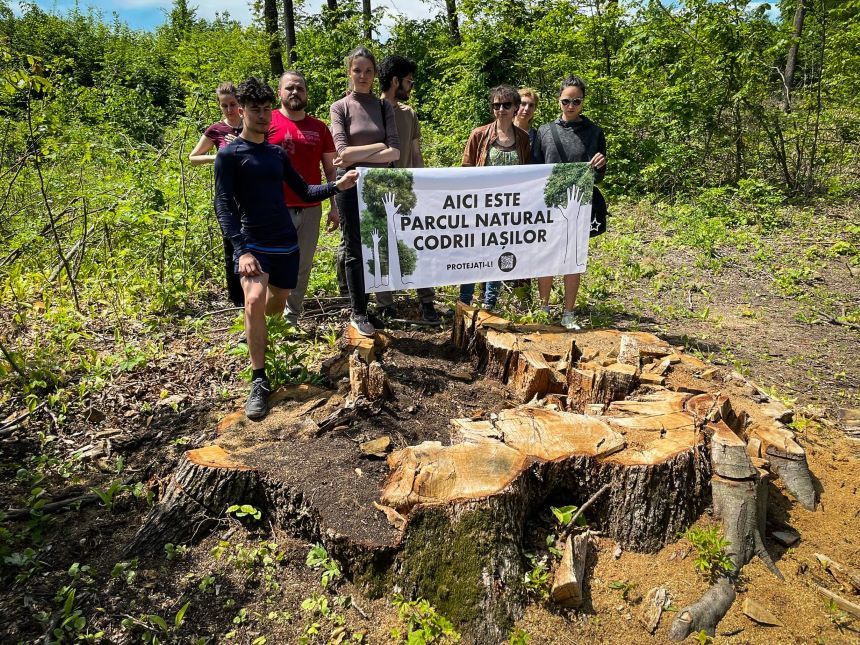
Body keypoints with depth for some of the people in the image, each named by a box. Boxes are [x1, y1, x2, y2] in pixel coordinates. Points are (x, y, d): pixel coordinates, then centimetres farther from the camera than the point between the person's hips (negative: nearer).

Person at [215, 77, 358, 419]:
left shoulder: (278, 153, 13)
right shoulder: (230, 154, -4)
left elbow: (304, 192, 17)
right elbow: (224, 206, -11)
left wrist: (336, 186, 1)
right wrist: (241, 250, -23)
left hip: (287, 244, 6)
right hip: (253, 244, -6)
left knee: (276, 307, 12)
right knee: (255, 301, -27)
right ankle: (259, 382, -17)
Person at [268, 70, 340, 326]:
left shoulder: (319, 128, 8)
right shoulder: (268, 122, -1)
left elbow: (331, 169, 11)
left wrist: (335, 207, 6)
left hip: (311, 209, 3)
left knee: (303, 266, 8)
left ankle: (292, 318, 21)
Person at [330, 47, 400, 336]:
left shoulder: (384, 106, 9)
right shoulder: (340, 107, 2)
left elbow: (395, 152, -4)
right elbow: (344, 152, -11)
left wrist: (357, 156, -11)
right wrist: (379, 146, -7)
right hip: (351, 184, -2)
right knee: (355, 249, 3)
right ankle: (358, 313, 12)